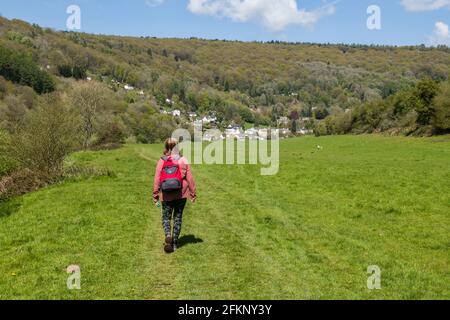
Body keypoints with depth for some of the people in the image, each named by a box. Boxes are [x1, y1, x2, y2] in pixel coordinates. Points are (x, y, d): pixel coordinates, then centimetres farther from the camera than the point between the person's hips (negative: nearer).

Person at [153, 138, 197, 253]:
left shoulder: (161, 161, -5)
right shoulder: (183, 160, -5)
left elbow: (157, 180, -5)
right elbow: (189, 178, -4)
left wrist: (155, 195, 3)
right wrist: (193, 193, 5)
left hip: (166, 195, 0)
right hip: (181, 195, 0)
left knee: (166, 217, 13)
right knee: (178, 218, 13)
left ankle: (168, 235, -13)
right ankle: (175, 242, 17)